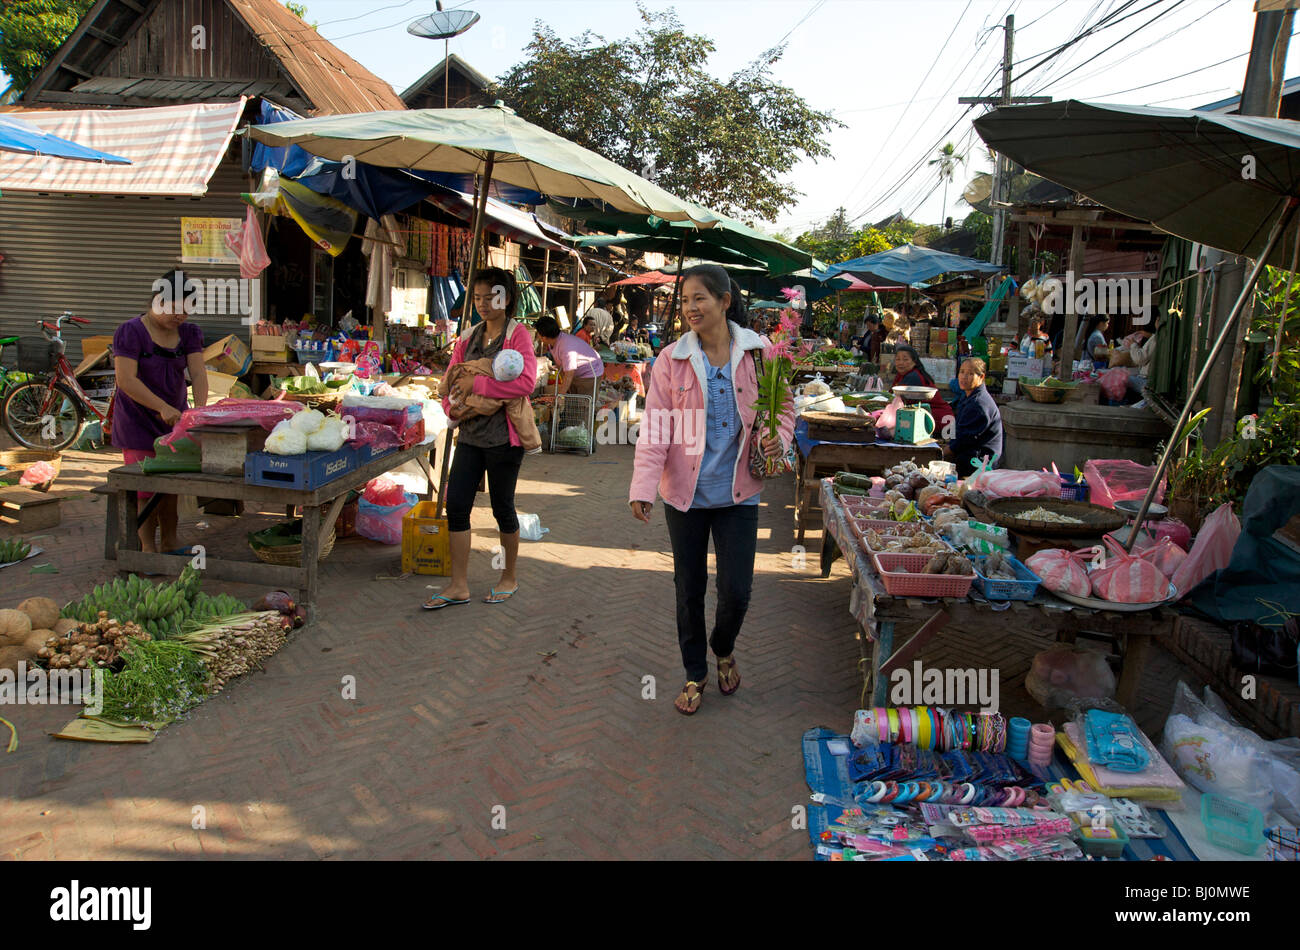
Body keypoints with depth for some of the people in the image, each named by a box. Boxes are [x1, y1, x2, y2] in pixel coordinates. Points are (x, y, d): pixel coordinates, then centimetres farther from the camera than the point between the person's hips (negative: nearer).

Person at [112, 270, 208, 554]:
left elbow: (198, 372, -6)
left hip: (174, 419, 5)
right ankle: (148, 549, 4)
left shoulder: (189, 333, 5)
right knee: (146, 488, -4)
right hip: (139, 422, -5)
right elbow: (126, 380, -19)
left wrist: (200, 408, -24)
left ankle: (169, 542, 20)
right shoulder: (130, 332, -11)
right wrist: (163, 407, -28)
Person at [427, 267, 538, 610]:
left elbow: (526, 381, -21)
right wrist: (453, 407, -4)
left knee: (502, 507, 5)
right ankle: (459, 586, 13)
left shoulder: (517, 334, -6)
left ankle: (509, 579, 25)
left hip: (503, 436, -6)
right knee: (456, 505, 2)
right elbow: (449, 381, 18)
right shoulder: (468, 338, 13)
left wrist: (477, 383, -19)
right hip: (470, 433, 6)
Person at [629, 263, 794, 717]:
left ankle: (724, 650, 36)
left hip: (738, 492, 0)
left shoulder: (757, 353, -3)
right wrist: (643, 487, -18)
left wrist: (779, 438, -14)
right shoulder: (672, 359, -5)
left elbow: (783, 404, 9)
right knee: (689, 589, 11)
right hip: (685, 492, 0)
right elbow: (655, 427, -8)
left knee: (736, 591, 2)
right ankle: (695, 675, 32)